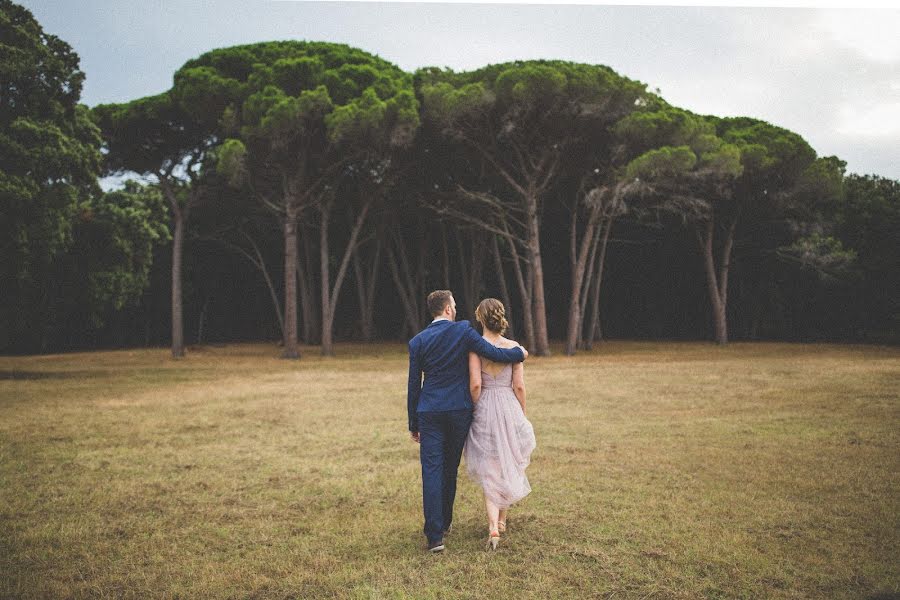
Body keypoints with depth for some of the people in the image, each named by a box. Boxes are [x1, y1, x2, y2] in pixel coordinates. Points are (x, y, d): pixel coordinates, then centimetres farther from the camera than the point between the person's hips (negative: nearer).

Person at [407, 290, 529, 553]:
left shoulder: (417, 341, 1)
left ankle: (435, 535, -7)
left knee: (432, 471, -1)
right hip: (460, 410, 1)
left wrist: (413, 424, 10)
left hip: (430, 413, 0)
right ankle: (445, 523, 32)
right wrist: (520, 353, 14)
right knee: (450, 468, 16)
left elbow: (414, 385, 4)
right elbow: (494, 353, -7)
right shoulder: (463, 331, -4)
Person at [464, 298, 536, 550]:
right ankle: (501, 520, 33)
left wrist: (475, 407, 1)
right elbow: (519, 386, -2)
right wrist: (522, 415, 11)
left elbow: (475, 384, -16)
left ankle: (493, 526, -9)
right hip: (510, 409, 2)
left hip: (485, 410, -2)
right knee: (508, 466, 20)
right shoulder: (513, 346, -3)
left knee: (490, 472, 6)